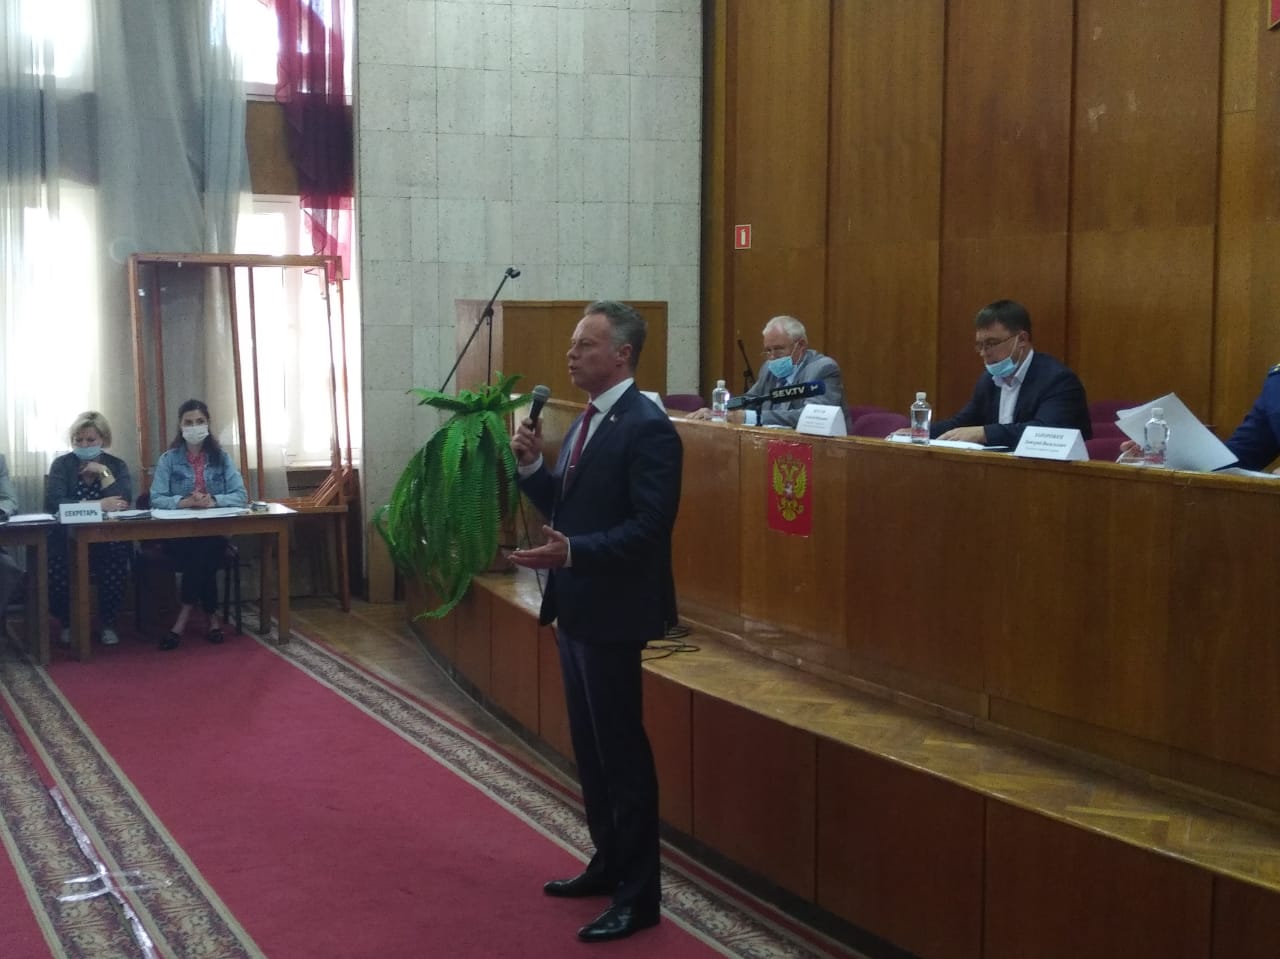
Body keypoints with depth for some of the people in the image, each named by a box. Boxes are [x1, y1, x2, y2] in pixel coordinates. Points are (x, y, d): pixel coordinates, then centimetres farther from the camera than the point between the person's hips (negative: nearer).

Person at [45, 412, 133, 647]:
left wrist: (104, 473, -10)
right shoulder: (62, 465, 6)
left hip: (109, 539, 0)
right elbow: (53, 503, -13)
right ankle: (68, 623, -3)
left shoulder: (117, 465, 9)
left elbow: (124, 502, -7)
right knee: (56, 561, -31)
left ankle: (108, 624, -9)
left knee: (116, 557, -32)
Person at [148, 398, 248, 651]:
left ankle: (184, 618, -23)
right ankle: (211, 616, -20)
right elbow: (156, 499, -6)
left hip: (214, 533, 1)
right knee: (199, 556, -31)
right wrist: (185, 501, -23)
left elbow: (241, 495, -1)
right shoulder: (168, 459, 5)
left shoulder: (221, 457, 8)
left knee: (203, 552, -31)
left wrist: (213, 501, -19)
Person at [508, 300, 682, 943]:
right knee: (589, 746, 18)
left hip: (611, 613, -10)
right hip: (574, 607, 10)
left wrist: (572, 552, -31)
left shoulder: (647, 427, -17)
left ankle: (638, 895, 7)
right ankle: (608, 863, 32)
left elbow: (649, 528, -23)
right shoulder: (587, 421, 12)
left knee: (622, 752, -2)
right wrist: (531, 464, 0)